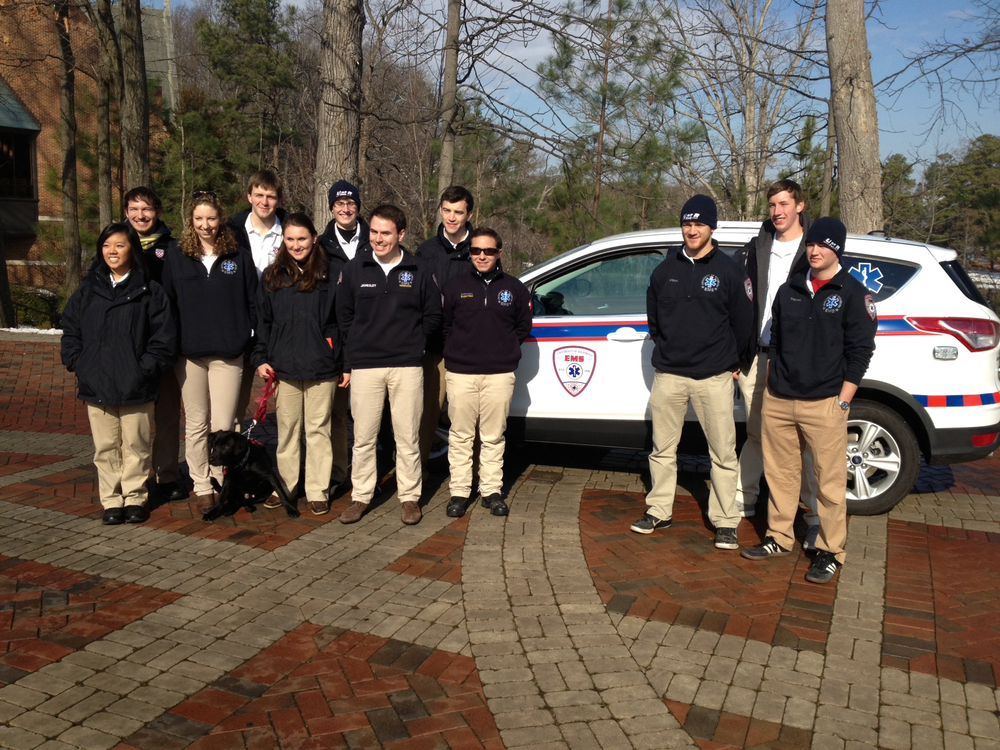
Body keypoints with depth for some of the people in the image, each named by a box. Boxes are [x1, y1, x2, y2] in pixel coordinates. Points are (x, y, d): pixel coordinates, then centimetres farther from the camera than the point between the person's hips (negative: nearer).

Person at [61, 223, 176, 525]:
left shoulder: (149, 291, -2)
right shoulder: (87, 290, 10)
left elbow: (164, 336, -5)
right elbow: (70, 330, 13)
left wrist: (145, 369, -12)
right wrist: (77, 364, 1)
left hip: (135, 388, -3)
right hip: (96, 387, 3)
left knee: (135, 446, 6)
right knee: (105, 448, 9)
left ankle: (135, 498, 20)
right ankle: (112, 501, 20)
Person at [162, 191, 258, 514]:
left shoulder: (239, 259, 6)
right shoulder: (176, 260, 8)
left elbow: (253, 304, 6)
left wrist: (252, 343, -3)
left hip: (228, 355, -1)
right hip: (189, 355, 2)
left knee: (223, 425, -2)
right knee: (196, 424, 8)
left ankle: (223, 486, 11)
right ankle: (202, 488, 17)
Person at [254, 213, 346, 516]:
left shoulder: (329, 276, 3)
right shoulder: (272, 277, 8)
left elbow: (341, 322, 3)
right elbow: (262, 321, 11)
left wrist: (346, 365, 0)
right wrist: (261, 358, 1)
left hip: (322, 367, -2)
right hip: (284, 368, 2)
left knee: (318, 429, 4)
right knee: (287, 429, 10)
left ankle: (318, 491, 13)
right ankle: (284, 486, 23)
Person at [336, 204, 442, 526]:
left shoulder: (418, 271, 2)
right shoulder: (354, 269, 5)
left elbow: (433, 315, 10)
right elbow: (344, 315, 13)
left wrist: (412, 342, 5)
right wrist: (358, 345, 7)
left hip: (407, 366, -1)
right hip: (364, 365, 1)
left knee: (408, 436, 4)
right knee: (363, 436, 5)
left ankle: (409, 497, 15)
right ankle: (361, 496, 18)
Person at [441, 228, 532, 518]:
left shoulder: (514, 288, 7)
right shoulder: (455, 286, 4)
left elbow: (523, 326, 14)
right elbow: (443, 325, 9)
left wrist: (505, 348, 7)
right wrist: (457, 350, 5)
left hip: (499, 374, 1)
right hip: (460, 372, 0)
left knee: (493, 437, 7)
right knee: (460, 436, 4)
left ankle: (492, 491, 17)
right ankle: (459, 492, 13)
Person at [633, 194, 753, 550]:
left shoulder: (728, 271, -1)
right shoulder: (666, 269, 8)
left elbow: (742, 321, 6)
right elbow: (653, 314, 20)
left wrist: (734, 362, 10)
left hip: (714, 377, -3)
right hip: (668, 374, 3)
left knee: (723, 453, 0)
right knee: (662, 449, 10)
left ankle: (725, 522, 10)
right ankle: (659, 511, 23)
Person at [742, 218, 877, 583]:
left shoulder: (853, 293, -2)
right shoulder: (789, 290, 12)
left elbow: (860, 351, -4)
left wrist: (842, 402, -9)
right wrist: (770, 385, 12)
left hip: (824, 405, -4)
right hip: (777, 402, 5)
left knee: (830, 481, 1)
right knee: (780, 473, 12)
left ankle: (830, 552, 13)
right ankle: (779, 538, 26)